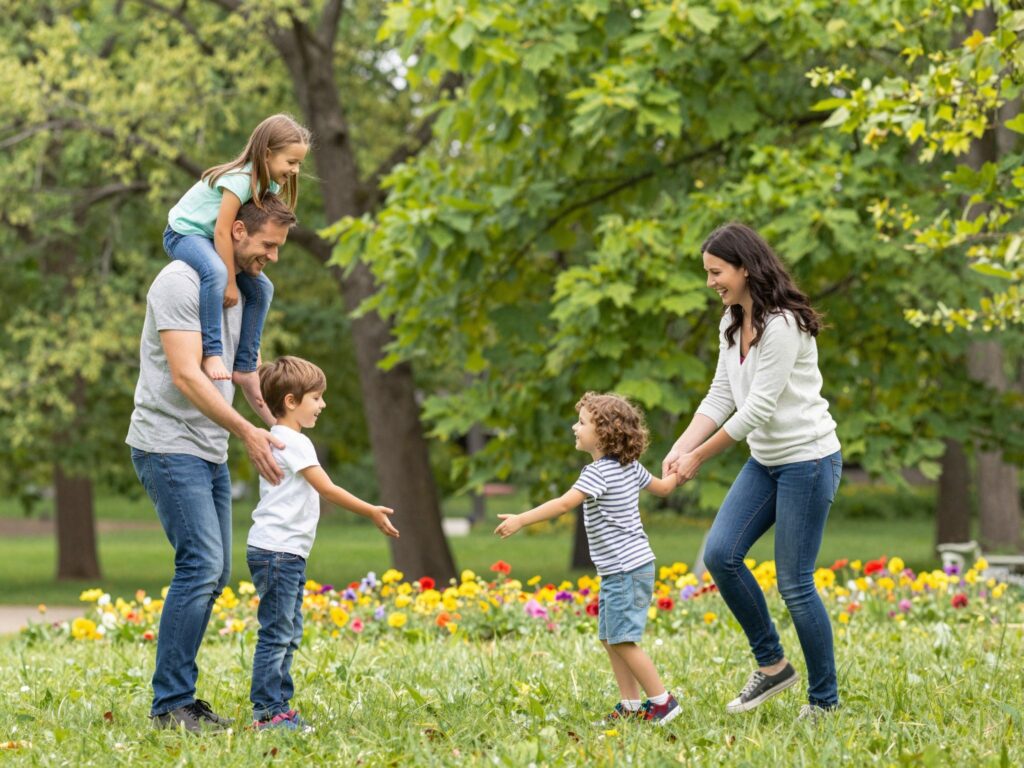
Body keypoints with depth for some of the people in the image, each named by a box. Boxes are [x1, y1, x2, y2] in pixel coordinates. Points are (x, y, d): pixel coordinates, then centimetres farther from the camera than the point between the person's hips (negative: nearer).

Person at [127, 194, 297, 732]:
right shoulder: (183, 281, -14)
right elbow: (186, 376, -20)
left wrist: (276, 423, 14)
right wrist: (247, 431, -23)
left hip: (211, 453, 9)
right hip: (169, 446, -9)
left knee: (214, 572, 8)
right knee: (200, 565, -17)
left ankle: (178, 698, 13)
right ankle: (170, 704, -13)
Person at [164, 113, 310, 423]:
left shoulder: (270, 183, 0)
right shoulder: (240, 179, -28)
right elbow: (222, 231, -29)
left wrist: (237, 276, -5)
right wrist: (230, 283, -25)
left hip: (210, 240, 10)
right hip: (184, 232, -9)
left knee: (260, 288, 2)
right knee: (215, 272, -38)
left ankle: (245, 368, 5)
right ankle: (211, 352, -39)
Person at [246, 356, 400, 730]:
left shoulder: (281, 439, 18)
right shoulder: (293, 442, -13)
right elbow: (327, 488, -14)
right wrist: (373, 512, -8)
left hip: (286, 554, 11)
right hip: (278, 551, -11)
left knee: (288, 635, 14)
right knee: (276, 634, -10)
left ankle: (279, 707, 18)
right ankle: (267, 711, -10)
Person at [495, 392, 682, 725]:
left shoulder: (599, 472, -16)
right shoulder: (630, 467, 10)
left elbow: (564, 503, -26)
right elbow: (664, 487, 23)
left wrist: (520, 520, -27)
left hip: (626, 571, -10)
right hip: (621, 571, 10)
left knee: (622, 640, -9)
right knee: (609, 638, 12)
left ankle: (662, 701, -5)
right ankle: (631, 704, 15)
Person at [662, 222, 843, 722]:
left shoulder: (782, 325, -21)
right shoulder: (732, 323, 7)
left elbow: (759, 406, -22)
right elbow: (721, 396, 8)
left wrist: (700, 456, -17)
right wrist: (681, 448, -6)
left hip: (808, 460, -9)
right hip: (765, 461, 9)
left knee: (794, 583, -4)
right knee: (720, 553, -3)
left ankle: (825, 701, 10)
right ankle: (772, 664, 11)